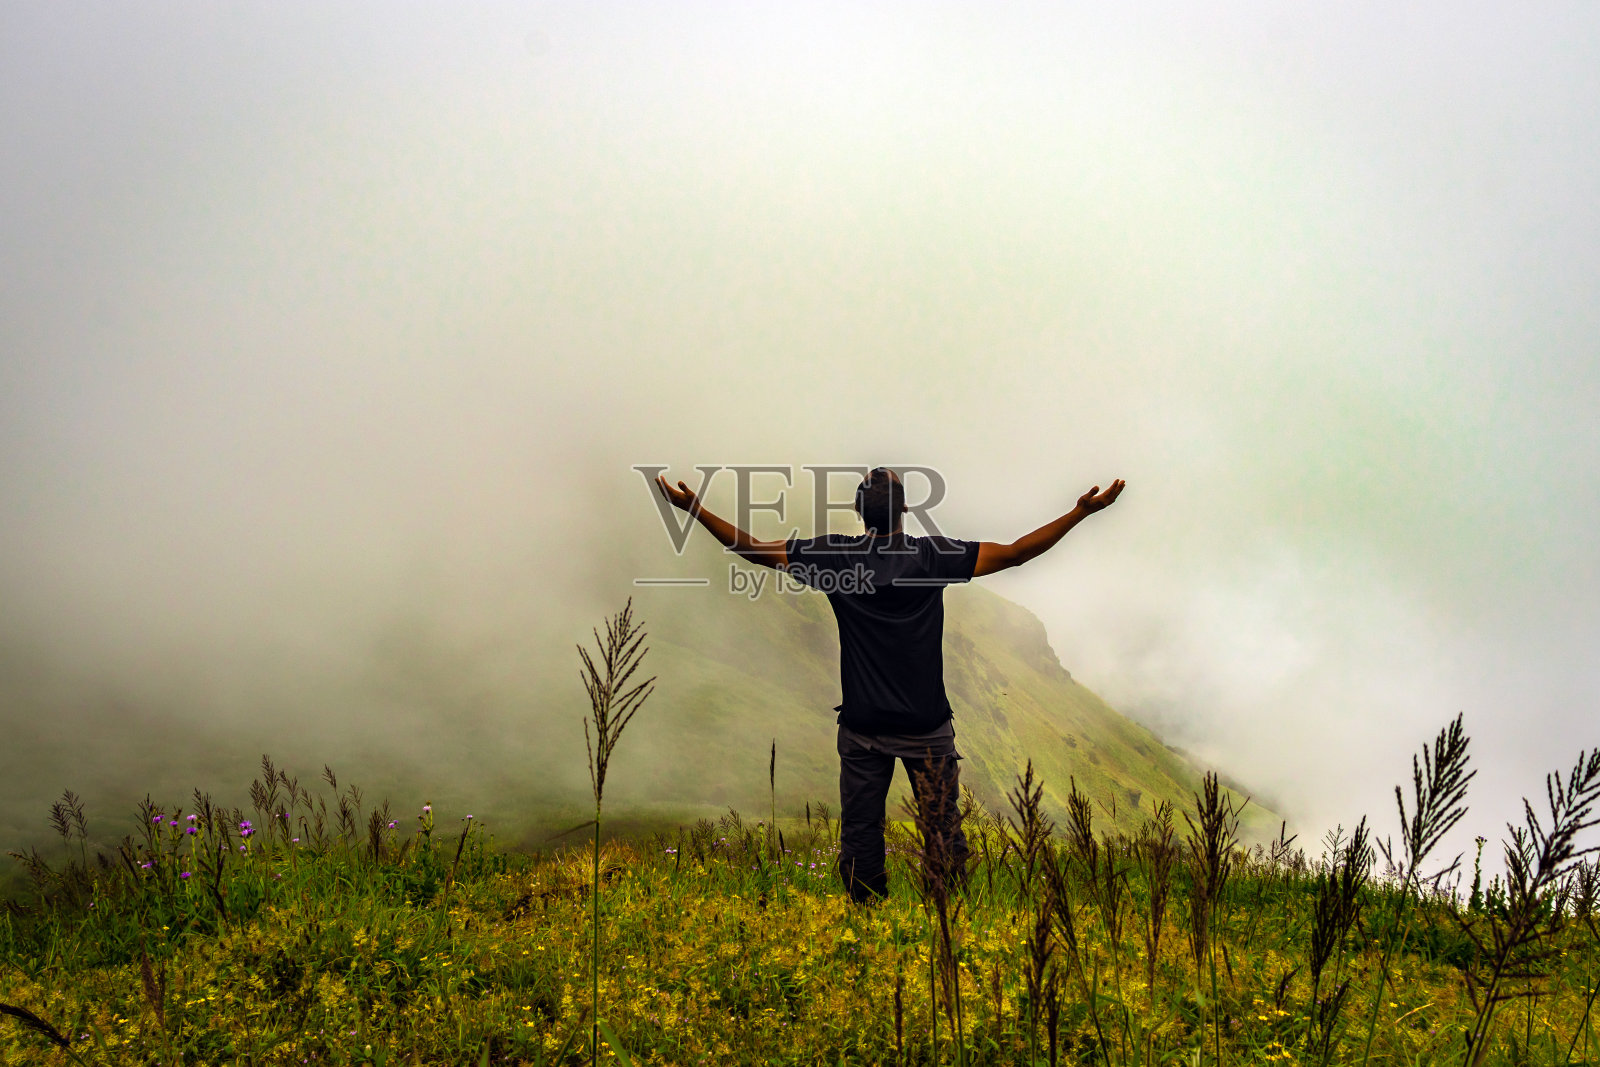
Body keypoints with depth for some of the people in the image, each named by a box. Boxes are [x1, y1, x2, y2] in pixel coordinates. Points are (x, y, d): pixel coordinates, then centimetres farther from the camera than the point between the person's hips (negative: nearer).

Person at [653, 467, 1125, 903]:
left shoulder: (835, 555, -6)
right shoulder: (933, 556, -8)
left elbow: (753, 549, -2)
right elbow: (1017, 553, -6)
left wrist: (694, 509, 6)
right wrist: (1083, 511, -3)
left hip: (862, 727, 1)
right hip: (927, 726, -1)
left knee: (860, 834, 9)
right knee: (943, 829, 9)